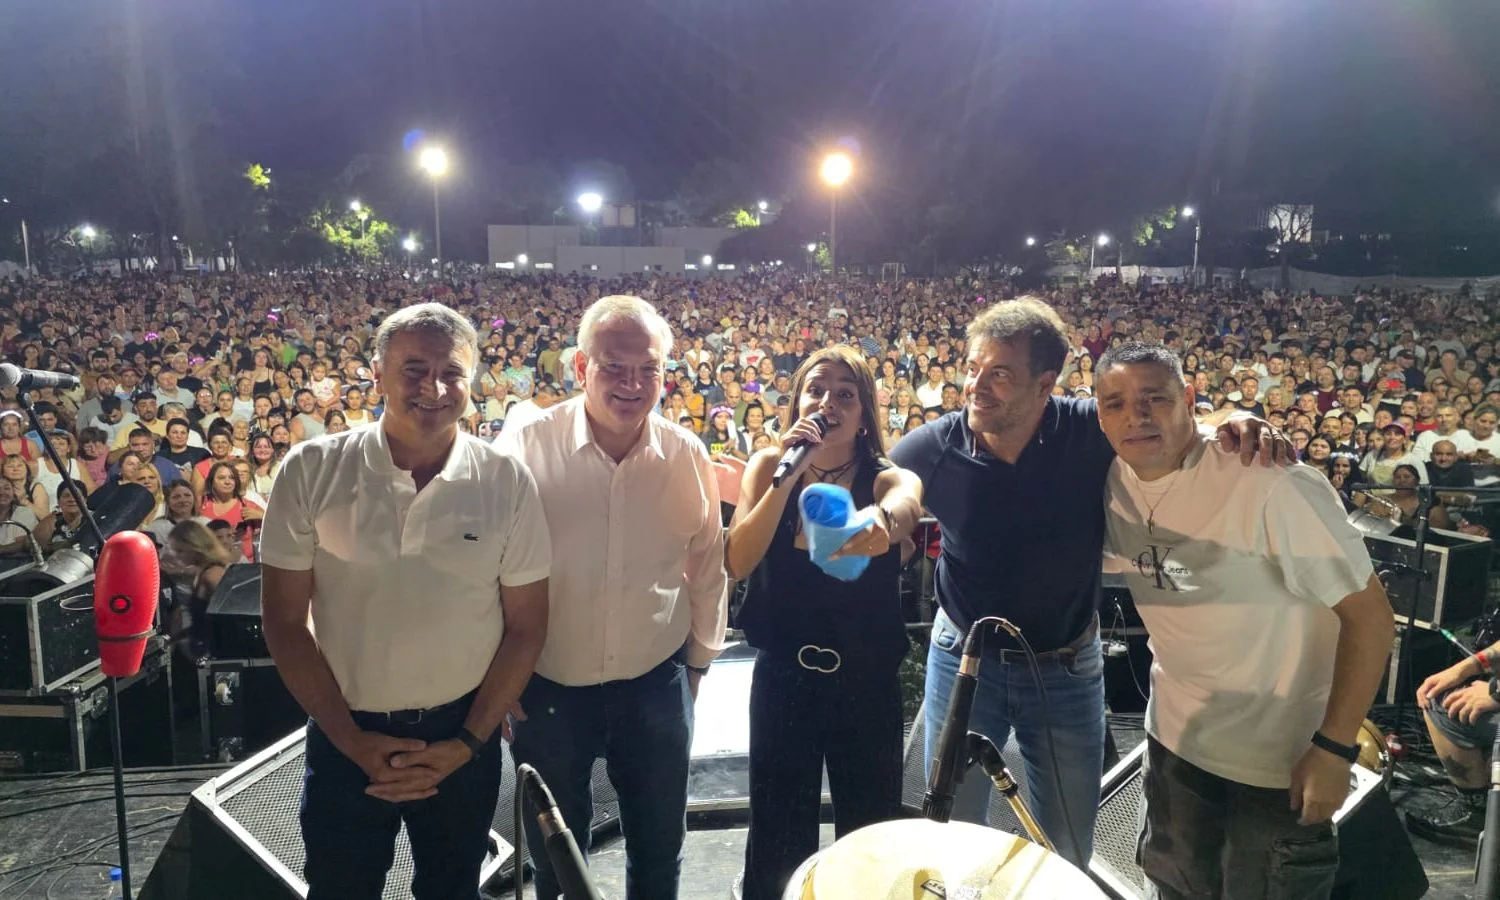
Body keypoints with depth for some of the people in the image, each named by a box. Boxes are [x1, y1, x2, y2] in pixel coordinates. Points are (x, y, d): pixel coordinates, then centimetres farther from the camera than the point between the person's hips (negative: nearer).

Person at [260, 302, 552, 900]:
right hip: (344, 739, 0)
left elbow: (525, 627, -4)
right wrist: (351, 738, -8)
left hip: (461, 738, 1)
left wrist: (468, 743, -8)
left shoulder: (507, 484, -10)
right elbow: (284, 617, -5)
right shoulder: (312, 471, -10)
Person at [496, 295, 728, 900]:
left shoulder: (687, 456, -6)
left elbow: (708, 566, 7)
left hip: (657, 684, 2)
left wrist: (699, 659, 13)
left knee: (660, 849, 21)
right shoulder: (525, 447, -14)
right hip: (548, 686, -1)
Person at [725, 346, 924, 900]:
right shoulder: (769, 467, -4)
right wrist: (788, 475, -26)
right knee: (777, 834, 14)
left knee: (869, 830, 16)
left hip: (866, 680, 0)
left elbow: (906, 504, -35)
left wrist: (882, 518, -60)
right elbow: (737, 564, -16)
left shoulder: (886, 478, -10)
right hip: (782, 676, 1)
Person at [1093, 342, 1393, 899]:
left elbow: (1370, 614, -23)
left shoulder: (1271, 484, -27)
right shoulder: (1114, 482, -9)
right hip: (1174, 736, 6)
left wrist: (1335, 747, -22)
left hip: (1280, 758, -5)